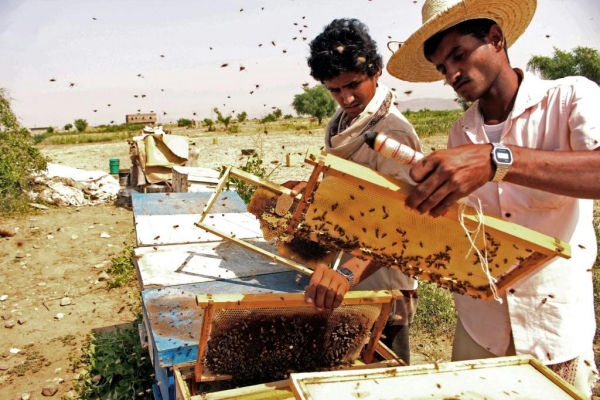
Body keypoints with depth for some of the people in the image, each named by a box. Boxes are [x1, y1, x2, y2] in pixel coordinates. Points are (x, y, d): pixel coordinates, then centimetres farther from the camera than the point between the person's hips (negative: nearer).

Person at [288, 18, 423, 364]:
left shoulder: (393, 134, -23)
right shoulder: (339, 125, 5)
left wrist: (350, 271, -50)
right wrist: (303, 189, 2)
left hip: (380, 286, -8)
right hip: (341, 284, 8)